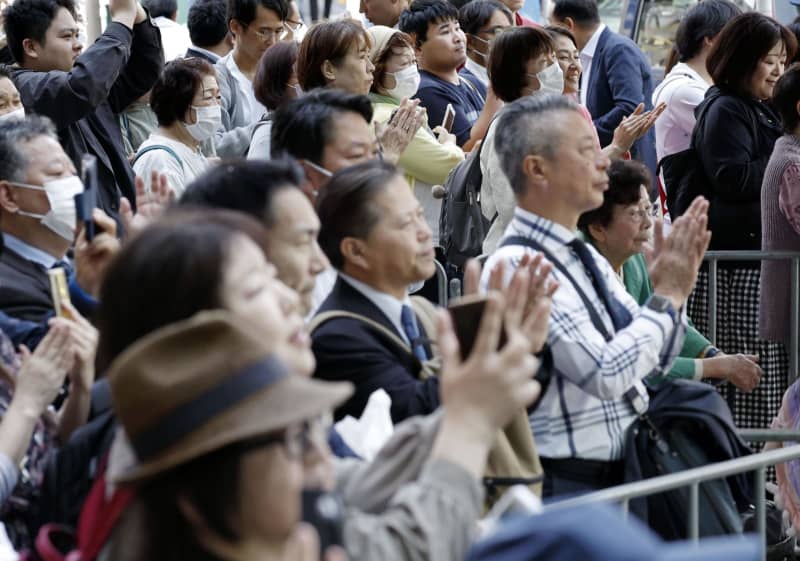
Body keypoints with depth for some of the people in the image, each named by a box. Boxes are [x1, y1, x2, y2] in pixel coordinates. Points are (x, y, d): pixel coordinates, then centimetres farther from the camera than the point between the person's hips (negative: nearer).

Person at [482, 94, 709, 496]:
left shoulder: (586, 257, 15)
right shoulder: (515, 266, -14)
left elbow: (656, 361, 23)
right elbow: (605, 374, -20)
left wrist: (673, 290, 5)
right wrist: (667, 296, -9)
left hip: (626, 475, 9)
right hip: (568, 488, -8)